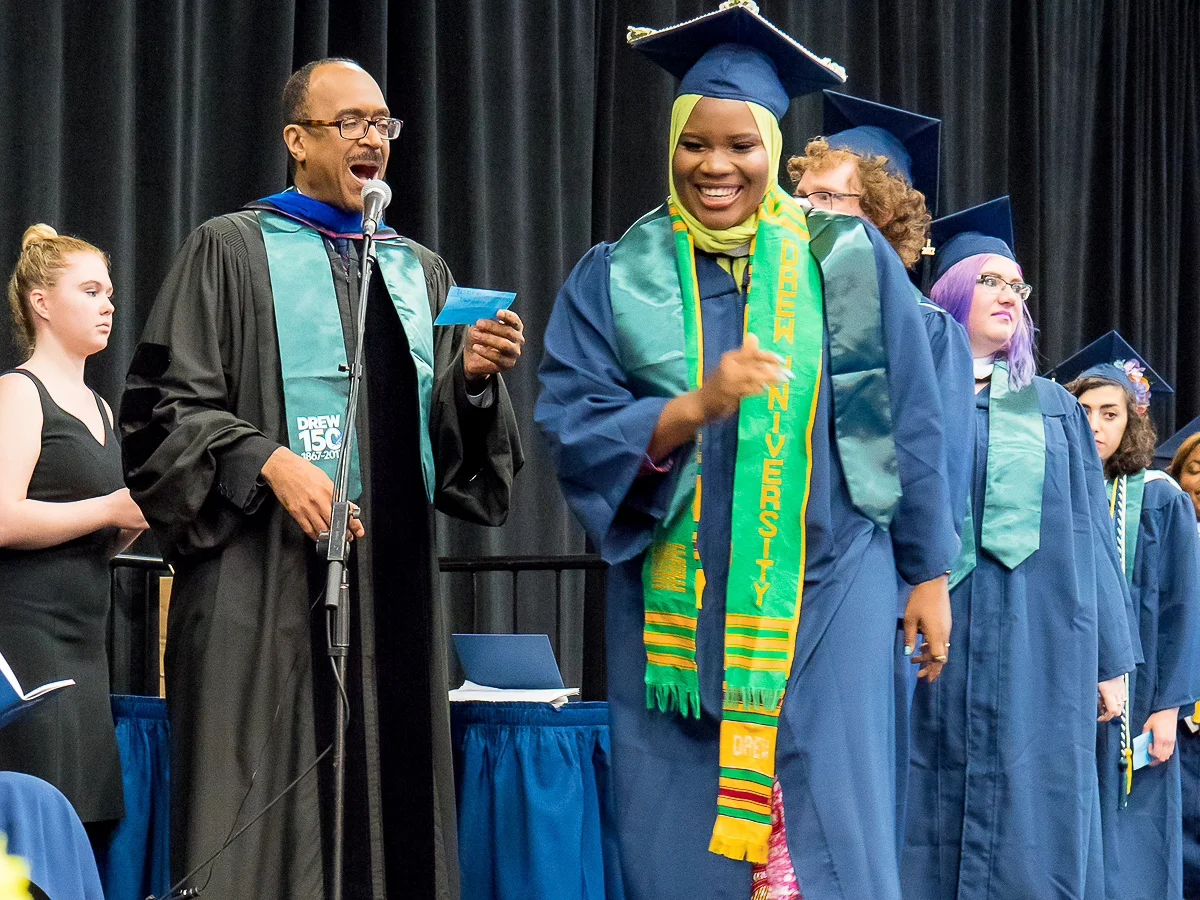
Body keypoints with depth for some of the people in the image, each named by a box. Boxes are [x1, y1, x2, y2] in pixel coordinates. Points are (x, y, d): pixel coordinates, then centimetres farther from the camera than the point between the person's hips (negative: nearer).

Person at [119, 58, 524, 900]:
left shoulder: (420, 272, 19)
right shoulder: (232, 250, 5)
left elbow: (449, 439, 15)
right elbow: (166, 407, -4)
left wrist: (475, 374, -5)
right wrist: (268, 463, -17)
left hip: (396, 578, 5)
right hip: (269, 585, -4)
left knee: (392, 812, 1)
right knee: (269, 812, -8)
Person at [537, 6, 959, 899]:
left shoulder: (850, 263, 3)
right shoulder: (617, 280, 3)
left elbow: (910, 424, 7)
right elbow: (575, 435, -6)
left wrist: (929, 571, 6)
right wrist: (700, 405, -21)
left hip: (825, 597, -1)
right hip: (675, 612, 1)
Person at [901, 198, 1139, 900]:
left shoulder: (1052, 409, 16)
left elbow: (1089, 537, 14)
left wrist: (1111, 660, 8)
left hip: (1041, 651, 2)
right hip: (935, 643, -2)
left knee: (1035, 839, 0)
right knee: (934, 830, -3)